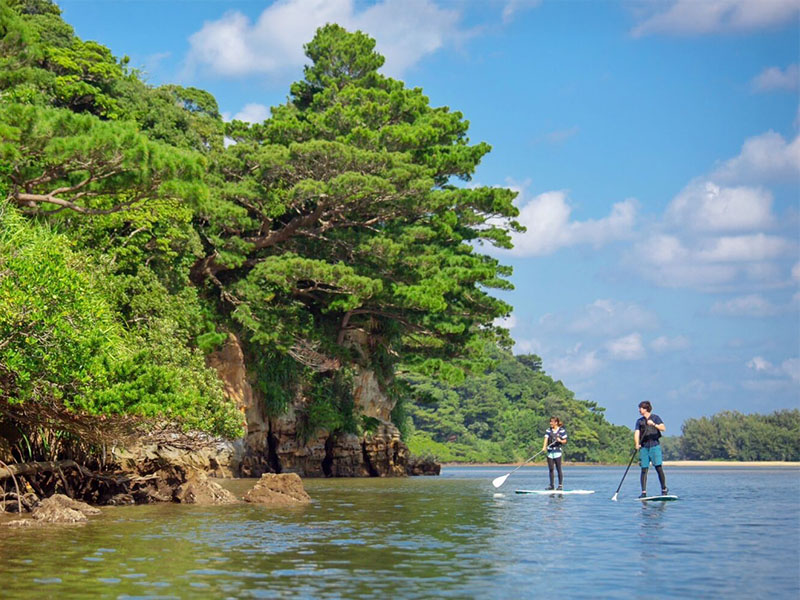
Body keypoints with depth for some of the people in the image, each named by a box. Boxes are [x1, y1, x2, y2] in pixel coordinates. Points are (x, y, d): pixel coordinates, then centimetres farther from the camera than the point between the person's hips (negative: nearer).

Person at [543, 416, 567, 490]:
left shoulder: (562, 430, 2)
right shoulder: (548, 431, 9)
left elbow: (565, 441, 4)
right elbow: (546, 439, -3)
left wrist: (560, 441, -17)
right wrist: (544, 447, -20)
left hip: (557, 451, -3)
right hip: (550, 451, 3)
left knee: (559, 469, -3)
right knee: (551, 469, 4)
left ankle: (560, 485, 3)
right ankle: (551, 485, 10)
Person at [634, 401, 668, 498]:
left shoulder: (655, 418, 5)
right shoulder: (639, 421, 13)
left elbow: (663, 428, -6)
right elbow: (636, 433, 2)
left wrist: (654, 424, -22)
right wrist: (637, 444, -14)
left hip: (654, 445, -3)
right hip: (644, 447, 3)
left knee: (659, 468, -8)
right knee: (644, 469, -1)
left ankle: (664, 489, 3)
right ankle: (643, 492, 1)